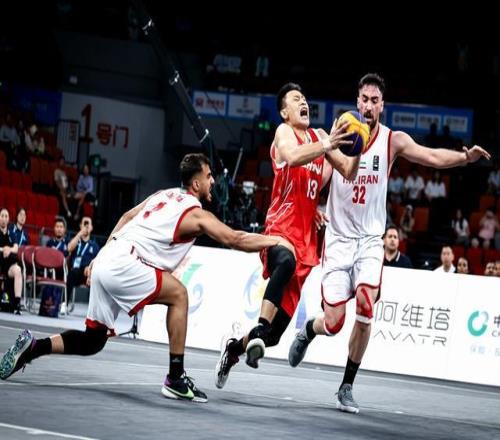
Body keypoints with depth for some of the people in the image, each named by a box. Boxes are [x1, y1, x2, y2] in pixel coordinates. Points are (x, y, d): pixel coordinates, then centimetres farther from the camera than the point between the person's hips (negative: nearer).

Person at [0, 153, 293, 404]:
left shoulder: (164, 195, 20)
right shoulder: (195, 214, -4)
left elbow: (127, 217, 28)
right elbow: (234, 239, -9)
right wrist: (275, 240, 2)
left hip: (106, 262, 8)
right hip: (124, 266, -8)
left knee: (93, 340, 16)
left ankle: (33, 346, 5)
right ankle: (176, 379, -4)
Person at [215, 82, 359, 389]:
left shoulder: (319, 136, 18)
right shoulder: (284, 132, -1)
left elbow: (348, 173, 13)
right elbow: (292, 156, -25)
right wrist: (326, 146, -41)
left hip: (306, 235, 7)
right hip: (282, 226, -7)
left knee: (278, 327, 7)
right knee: (286, 263, -44)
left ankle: (235, 346, 33)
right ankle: (258, 333, -47)